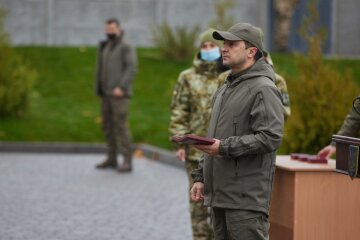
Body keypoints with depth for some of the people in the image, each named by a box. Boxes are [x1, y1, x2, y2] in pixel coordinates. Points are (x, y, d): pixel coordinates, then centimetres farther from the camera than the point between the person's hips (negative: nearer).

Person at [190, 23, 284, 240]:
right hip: (220, 193, 10)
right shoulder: (226, 89, 21)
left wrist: (224, 147, -23)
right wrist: (201, 177, 20)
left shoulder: (263, 89, -10)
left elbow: (270, 138, -21)